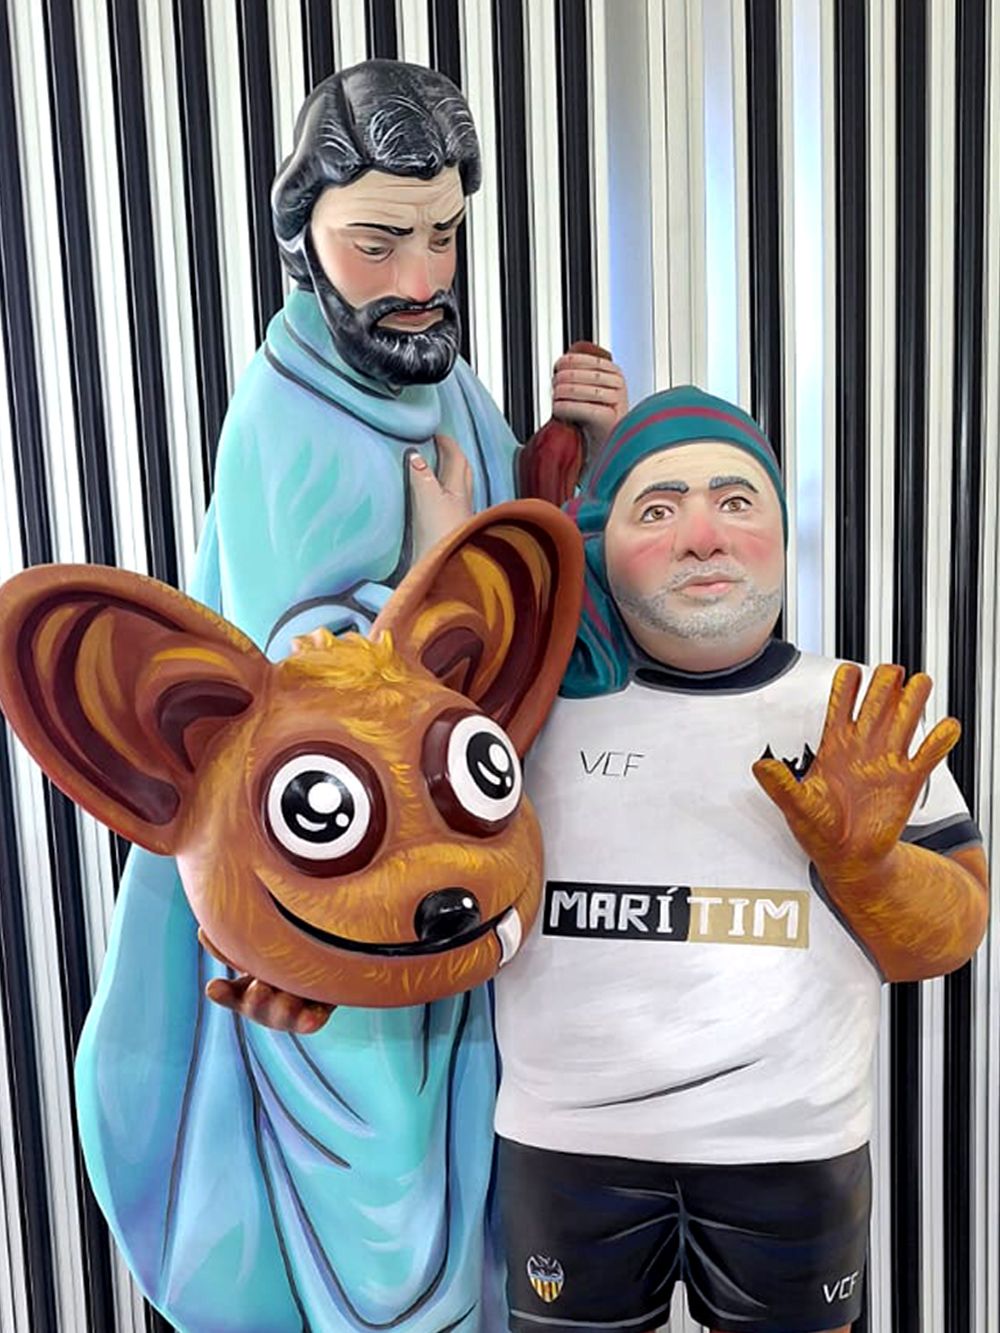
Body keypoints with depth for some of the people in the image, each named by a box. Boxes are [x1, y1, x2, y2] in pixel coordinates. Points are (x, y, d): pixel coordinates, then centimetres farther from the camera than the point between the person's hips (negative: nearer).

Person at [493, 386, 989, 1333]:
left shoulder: (863, 718, -1)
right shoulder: (546, 703, -3)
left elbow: (951, 937, 2)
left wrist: (860, 859, -20)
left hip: (797, 1144, 1)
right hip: (569, 1137, 0)